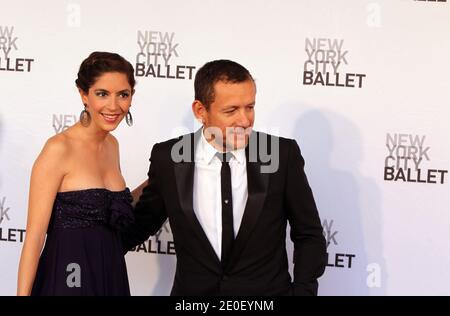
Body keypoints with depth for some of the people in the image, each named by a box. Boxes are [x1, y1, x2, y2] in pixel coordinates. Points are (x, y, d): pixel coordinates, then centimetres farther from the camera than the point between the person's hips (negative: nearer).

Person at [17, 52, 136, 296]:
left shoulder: (112, 145, 7)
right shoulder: (59, 149, -14)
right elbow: (34, 236, -15)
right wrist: (23, 293, -18)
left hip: (110, 278, 7)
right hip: (65, 279, -7)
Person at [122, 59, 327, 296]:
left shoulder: (283, 155, -10)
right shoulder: (167, 159, -7)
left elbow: (309, 235, -2)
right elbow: (144, 221, 10)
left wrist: (302, 291, -11)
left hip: (268, 291, -1)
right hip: (193, 291, 1)